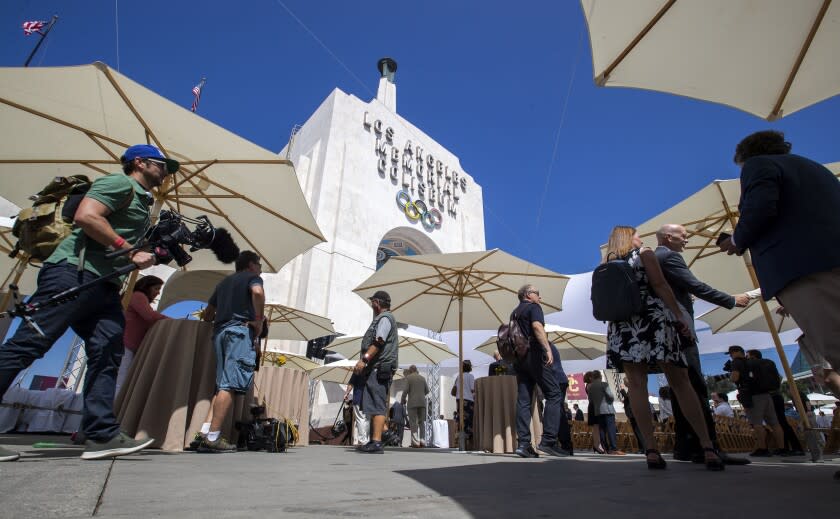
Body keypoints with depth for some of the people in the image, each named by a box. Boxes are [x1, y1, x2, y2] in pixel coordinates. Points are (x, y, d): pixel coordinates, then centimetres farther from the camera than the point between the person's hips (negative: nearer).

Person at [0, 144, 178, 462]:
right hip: (74, 272, -9)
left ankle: (102, 435, -2)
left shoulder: (142, 202, 26)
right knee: (27, 345, -9)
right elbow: (85, 216, -16)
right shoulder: (120, 183, -1)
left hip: (104, 286, 9)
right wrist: (130, 250, -15)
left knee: (108, 354, -1)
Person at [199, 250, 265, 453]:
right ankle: (213, 437, -18)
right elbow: (257, 292, -16)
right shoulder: (252, 277, 9)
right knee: (231, 385, -13)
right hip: (240, 329, -7)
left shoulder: (224, 281, 29)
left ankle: (209, 435, 0)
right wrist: (259, 320, -9)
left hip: (219, 332, 8)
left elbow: (207, 315, 28)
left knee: (222, 386, 7)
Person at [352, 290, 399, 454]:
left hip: (379, 369, -10)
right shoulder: (381, 319, 25)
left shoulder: (385, 318, -7)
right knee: (373, 407, 12)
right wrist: (365, 362, 25)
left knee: (377, 407, -12)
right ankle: (373, 442, 17)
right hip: (375, 370, 10)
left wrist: (364, 359, -27)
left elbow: (379, 342, -21)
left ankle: (376, 443, -13)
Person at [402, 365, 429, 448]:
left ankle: (416, 442, -12)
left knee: (413, 423, -3)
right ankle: (422, 441, 0)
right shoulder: (422, 378, 13)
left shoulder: (408, 377, 0)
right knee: (421, 422, 9)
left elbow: (406, 390, -10)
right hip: (422, 402, 4)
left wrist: (403, 400, 5)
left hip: (412, 403, -4)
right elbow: (427, 391, 11)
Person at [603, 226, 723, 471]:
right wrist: (680, 316, -6)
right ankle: (708, 448, -1)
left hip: (622, 328, 3)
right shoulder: (644, 253, 7)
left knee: (637, 386, -4)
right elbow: (660, 286, -4)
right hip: (653, 320, -3)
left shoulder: (607, 266, 18)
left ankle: (651, 450, -7)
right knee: (680, 384, 1)